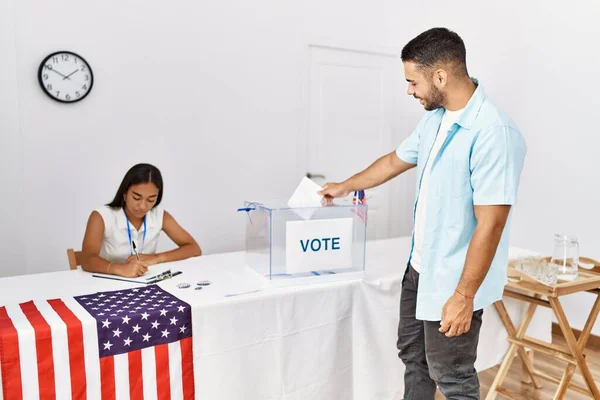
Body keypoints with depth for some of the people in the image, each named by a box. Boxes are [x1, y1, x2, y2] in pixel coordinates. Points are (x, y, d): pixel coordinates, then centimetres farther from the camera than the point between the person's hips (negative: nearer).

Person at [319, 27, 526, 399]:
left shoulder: (494, 133, -25)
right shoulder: (434, 118, 4)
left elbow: (490, 224, -26)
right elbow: (396, 161, 20)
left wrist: (463, 296, -23)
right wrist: (346, 186, 31)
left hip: (453, 283, -8)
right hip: (420, 268, 9)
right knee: (413, 355, 23)